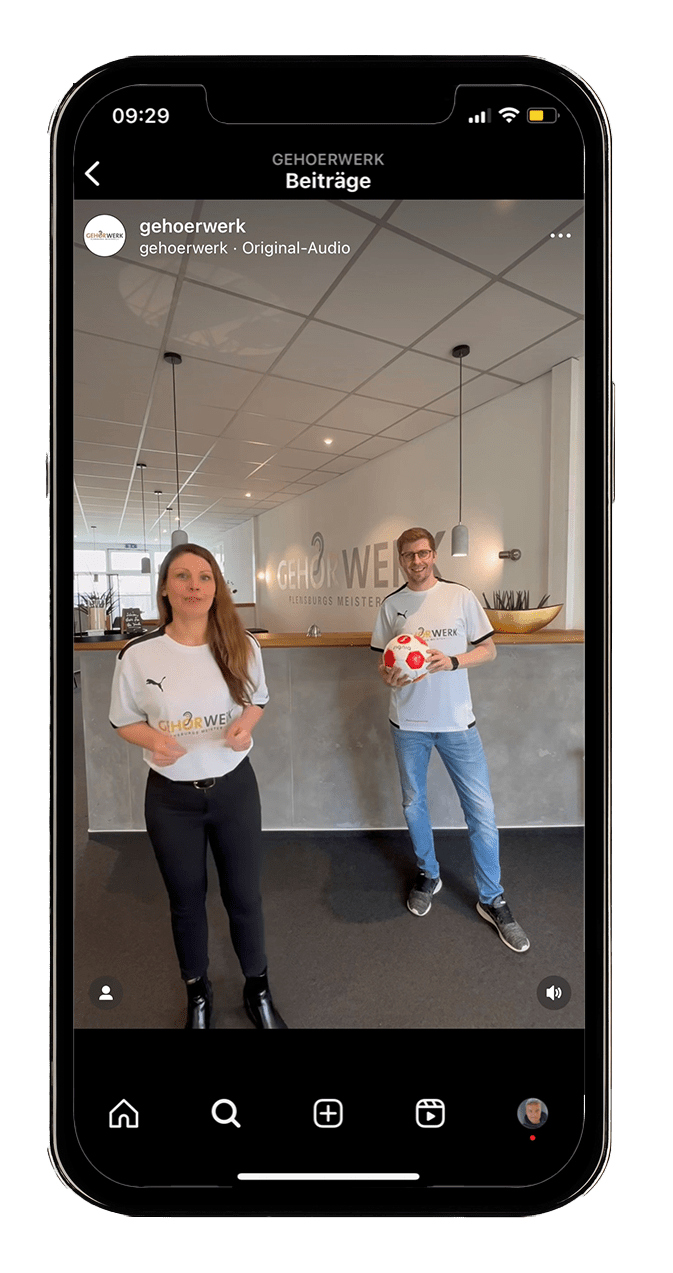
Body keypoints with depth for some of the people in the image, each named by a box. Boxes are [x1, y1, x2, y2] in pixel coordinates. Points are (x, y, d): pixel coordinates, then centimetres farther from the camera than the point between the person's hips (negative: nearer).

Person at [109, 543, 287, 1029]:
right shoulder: (138, 655, -14)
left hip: (234, 787, 1)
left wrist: (246, 722, -15)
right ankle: (198, 993, 47)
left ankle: (258, 989, 44)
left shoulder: (242, 645, -9)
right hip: (171, 796, 0)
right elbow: (125, 721, -1)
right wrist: (153, 740, -22)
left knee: (244, 895, 16)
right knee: (186, 899, 19)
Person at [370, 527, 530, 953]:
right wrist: (388, 674, -16)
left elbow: (488, 649, 1)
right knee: (414, 803, 16)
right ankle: (428, 874, 40)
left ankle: (492, 900, 20)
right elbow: (382, 662, 7)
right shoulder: (391, 605, 2)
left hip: (457, 720, -2)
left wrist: (452, 661, -17)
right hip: (409, 722, 2)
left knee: (482, 811, 1)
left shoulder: (461, 597, -2)